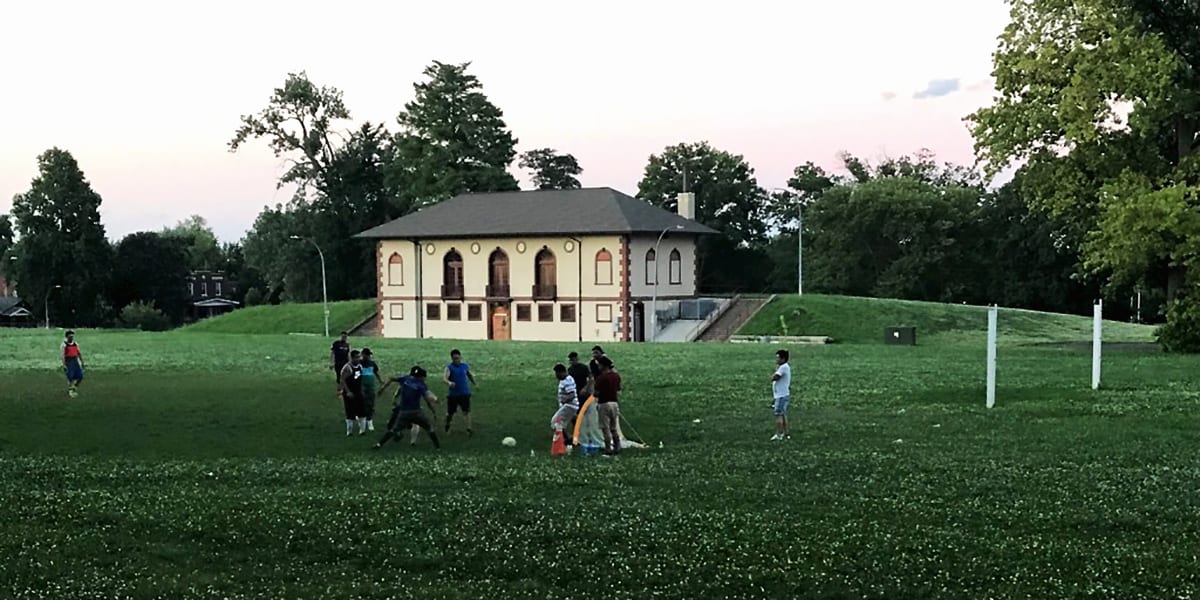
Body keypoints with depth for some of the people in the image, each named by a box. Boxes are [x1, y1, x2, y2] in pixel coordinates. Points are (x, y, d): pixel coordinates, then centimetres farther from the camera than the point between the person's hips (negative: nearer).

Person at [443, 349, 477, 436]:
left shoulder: (465, 366, 4)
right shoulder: (449, 367, -8)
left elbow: (470, 375, 25)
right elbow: (444, 378, -25)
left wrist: (475, 384, 32)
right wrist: (449, 382, -45)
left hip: (464, 393, 2)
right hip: (453, 393, -2)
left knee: (466, 411, -11)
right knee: (450, 412, 11)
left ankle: (468, 429, -11)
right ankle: (447, 426, 37)